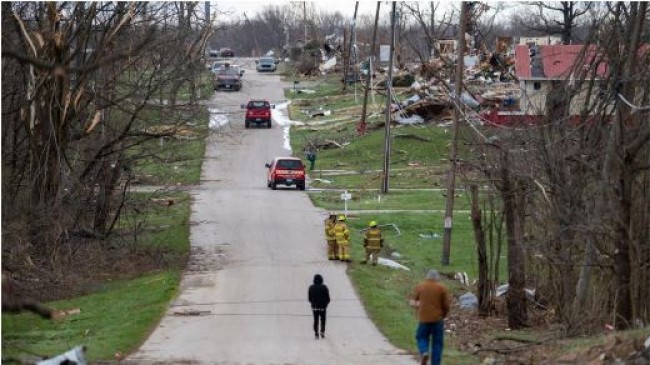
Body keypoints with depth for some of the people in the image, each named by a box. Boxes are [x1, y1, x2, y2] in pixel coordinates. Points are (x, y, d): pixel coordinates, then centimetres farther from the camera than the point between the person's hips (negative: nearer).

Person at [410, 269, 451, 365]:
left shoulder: (419, 286, 3)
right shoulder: (442, 288, -2)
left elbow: (414, 302, 9)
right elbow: (446, 306, -1)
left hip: (424, 319, 1)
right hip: (438, 319, -1)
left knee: (422, 338, 18)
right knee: (437, 343, 7)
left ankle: (424, 352, -9)